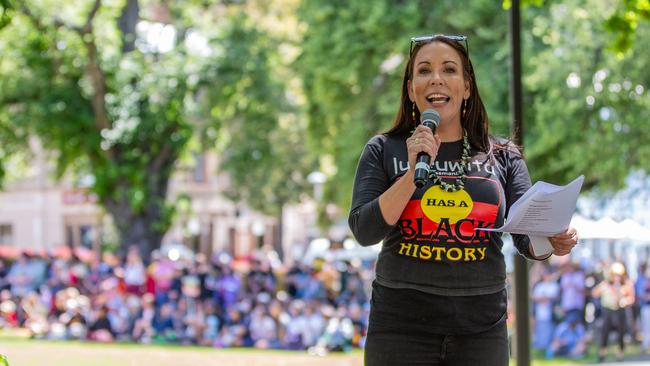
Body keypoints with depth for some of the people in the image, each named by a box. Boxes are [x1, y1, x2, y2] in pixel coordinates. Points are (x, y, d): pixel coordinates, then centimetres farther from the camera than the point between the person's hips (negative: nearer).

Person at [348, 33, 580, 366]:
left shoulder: (502, 157, 8)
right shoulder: (384, 151, 4)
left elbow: (527, 236, 3)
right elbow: (364, 232, -6)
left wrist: (553, 242, -19)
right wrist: (413, 172, -16)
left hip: (481, 328, 2)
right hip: (401, 327, -1)